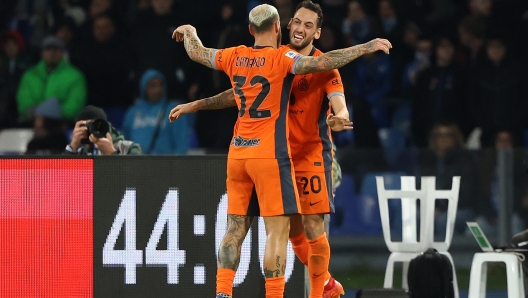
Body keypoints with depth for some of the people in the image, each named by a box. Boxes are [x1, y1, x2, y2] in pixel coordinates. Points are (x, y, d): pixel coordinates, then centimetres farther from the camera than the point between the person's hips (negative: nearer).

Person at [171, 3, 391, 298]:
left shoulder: (235, 57, 8)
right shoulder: (282, 58, -9)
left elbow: (197, 52, 25)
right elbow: (321, 63, -22)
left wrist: (189, 32, 47)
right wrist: (366, 47, -16)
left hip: (238, 153, 6)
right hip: (270, 155, -6)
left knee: (235, 229, 9)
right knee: (278, 230, -6)